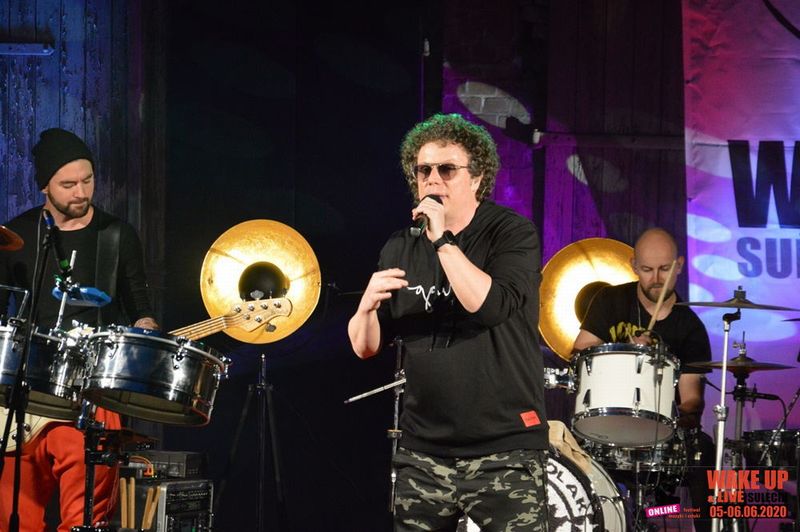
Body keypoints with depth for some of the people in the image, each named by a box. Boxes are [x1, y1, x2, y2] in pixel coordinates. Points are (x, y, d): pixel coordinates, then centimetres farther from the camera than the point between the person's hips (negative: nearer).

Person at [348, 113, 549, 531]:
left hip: (505, 450, -5)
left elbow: (491, 306, -22)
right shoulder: (401, 249, 10)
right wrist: (368, 305, -9)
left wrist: (443, 241, -19)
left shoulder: (512, 233, -4)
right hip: (423, 454, 5)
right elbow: (364, 347, 12)